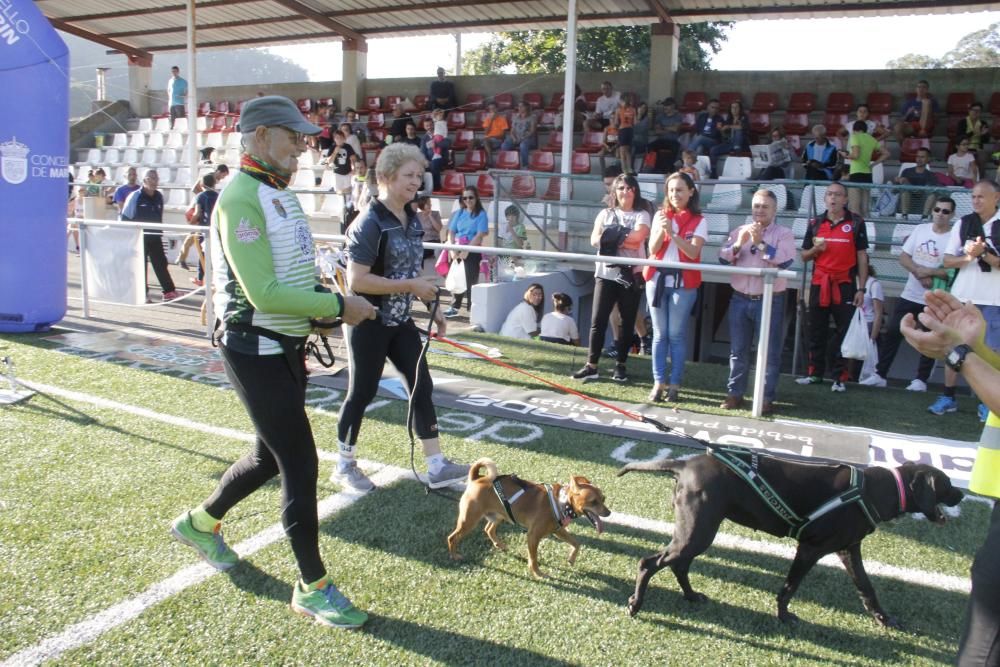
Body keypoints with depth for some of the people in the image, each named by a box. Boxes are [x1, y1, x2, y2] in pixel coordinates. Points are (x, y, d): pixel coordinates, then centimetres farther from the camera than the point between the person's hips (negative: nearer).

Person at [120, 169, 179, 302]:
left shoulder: (159, 197, 4)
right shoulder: (135, 196, -11)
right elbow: (125, 217, -8)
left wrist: (160, 232, 18)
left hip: (155, 237, 4)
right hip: (139, 237, -4)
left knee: (161, 263, 4)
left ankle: (169, 291, 5)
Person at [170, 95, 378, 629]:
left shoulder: (280, 193, 12)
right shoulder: (240, 198, -19)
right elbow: (264, 293, -25)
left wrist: (325, 310, 0)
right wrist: (338, 306, -18)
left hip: (286, 347, 10)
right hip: (255, 351, -10)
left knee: (273, 454, 21)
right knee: (300, 464, -4)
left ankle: (200, 523, 45)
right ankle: (312, 586, 12)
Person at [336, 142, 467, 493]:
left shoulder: (412, 219, 6)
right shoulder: (370, 223, -19)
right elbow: (356, 280, -25)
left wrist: (432, 307, 12)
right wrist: (410, 287, -24)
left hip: (400, 321, 8)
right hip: (369, 323, -8)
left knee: (422, 387, 6)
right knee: (362, 392, 4)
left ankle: (437, 467, 12)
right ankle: (344, 466, 24)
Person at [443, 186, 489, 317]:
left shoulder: (481, 214, -3)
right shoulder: (459, 213, 11)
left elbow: (480, 235, -13)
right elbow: (451, 232, 7)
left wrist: (466, 250, -18)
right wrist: (452, 249, -8)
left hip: (473, 251, -5)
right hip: (457, 251, 5)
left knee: (471, 281, -3)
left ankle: (473, 309, 2)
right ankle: (455, 307, 17)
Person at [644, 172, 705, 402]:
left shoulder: (698, 221, 0)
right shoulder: (660, 216, 9)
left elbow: (693, 253, -12)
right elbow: (652, 249, 2)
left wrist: (672, 233, -22)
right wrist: (661, 230, -16)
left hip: (683, 283, -3)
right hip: (657, 279, 3)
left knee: (677, 335, -1)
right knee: (660, 334, 4)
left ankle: (675, 384, 5)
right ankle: (658, 382, 8)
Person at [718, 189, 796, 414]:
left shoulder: (784, 234, 2)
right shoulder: (739, 231, 13)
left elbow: (784, 262, -14)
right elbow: (722, 258, 3)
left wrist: (760, 243, -16)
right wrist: (738, 244, -13)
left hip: (770, 301, -3)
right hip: (740, 299, 4)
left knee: (769, 352, 0)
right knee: (738, 350, 9)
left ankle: (766, 398, 6)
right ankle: (734, 394, 17)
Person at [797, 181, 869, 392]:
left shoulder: (856, 223, 2)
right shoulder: (815, 223, 9)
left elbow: (862, 257, 2)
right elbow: (804, 257, 14)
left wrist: (861, 289, -3)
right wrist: (816, 249, -9)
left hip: (845, 285, -3)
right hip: (819, 284, 3)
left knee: (844, 332, -1)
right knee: (816, 331, 8)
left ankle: (840, 377, 5)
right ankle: (814, 372, 18)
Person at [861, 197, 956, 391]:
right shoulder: (920, 229, 6)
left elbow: (954, 271, -14)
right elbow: (903, 258, 3)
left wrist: (929, 271, -18)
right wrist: (920, 274, -12)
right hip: (909, 294, 4)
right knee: (892, 333, 2)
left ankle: (921, 380, 11)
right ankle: (880, 375, 7)